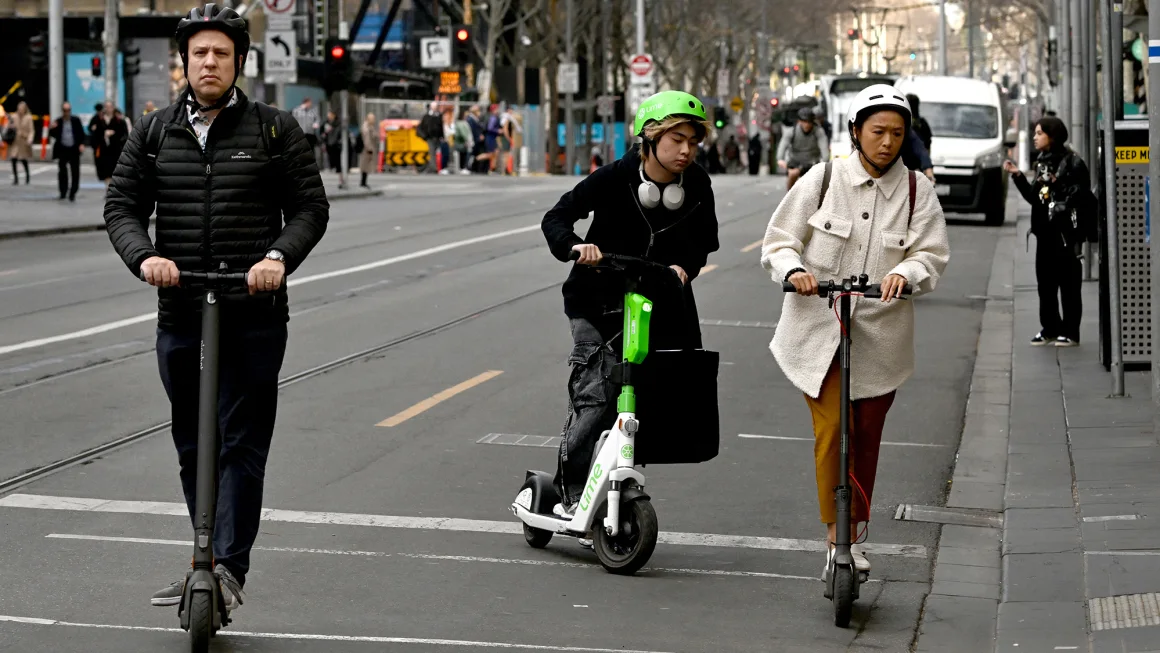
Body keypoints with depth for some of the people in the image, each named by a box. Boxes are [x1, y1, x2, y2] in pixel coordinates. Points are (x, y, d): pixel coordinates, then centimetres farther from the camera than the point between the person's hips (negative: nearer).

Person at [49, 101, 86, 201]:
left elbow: (81, 133, 3)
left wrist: (81, 144, -11)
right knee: (62, 172, 1)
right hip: (62, 150, 0)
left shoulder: (76, 120, 2)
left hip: (74, 150, 0)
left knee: (75, 172, 0)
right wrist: (52, 129, -17)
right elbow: (53, 135, 5)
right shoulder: (58, 122, 3)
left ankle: (72, 193, 8)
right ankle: (63, 192, 16)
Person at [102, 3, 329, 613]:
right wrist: (144, 257, -14)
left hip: (254, 315, -3)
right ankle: (209, 565, 22)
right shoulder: (152, 133, 9)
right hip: (180, 312, 3)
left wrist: (279, 256, -16)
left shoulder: (275, 130, 3)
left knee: (241, 443, -8)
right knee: (192, 447, 11)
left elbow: (311, 207, 2)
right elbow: (122, 206, 7)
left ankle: (229, 567, -10)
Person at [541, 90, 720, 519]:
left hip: (659, 300, 4)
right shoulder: (614, 178, -16)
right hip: (599, 301, -4)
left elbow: (704, 240, 8)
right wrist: (575, 245, -33)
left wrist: (684, 266, -13)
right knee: (595, 395, -14)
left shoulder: (697, 186, -6)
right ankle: (569, 495, -3)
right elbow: (557, 218, -13)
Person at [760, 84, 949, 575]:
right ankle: (837, 534, -6)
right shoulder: (824, 179, -1)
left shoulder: (916, 189, 2)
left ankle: (852, 537, 24)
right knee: (831, 431, -13)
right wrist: (794, 271, -19)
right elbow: (779, 239, 2)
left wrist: (905, 272, -24)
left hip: (880, 332, 2)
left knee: (866, 438, 9)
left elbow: (933, 254, -2)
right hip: (819, 326, -2)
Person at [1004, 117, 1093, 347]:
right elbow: (1034, 197, 13)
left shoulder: (1072, 163, -9)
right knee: (1045, 283, 10)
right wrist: (1018, 176, 6)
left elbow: (1078, 196, -13)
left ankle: (1070, 332, 5)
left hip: (1065, 231, -8)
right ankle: (1049, 329, 20)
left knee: (1068, 283, -1)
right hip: (1044, 231, 8)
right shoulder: (1041, 163, 14)